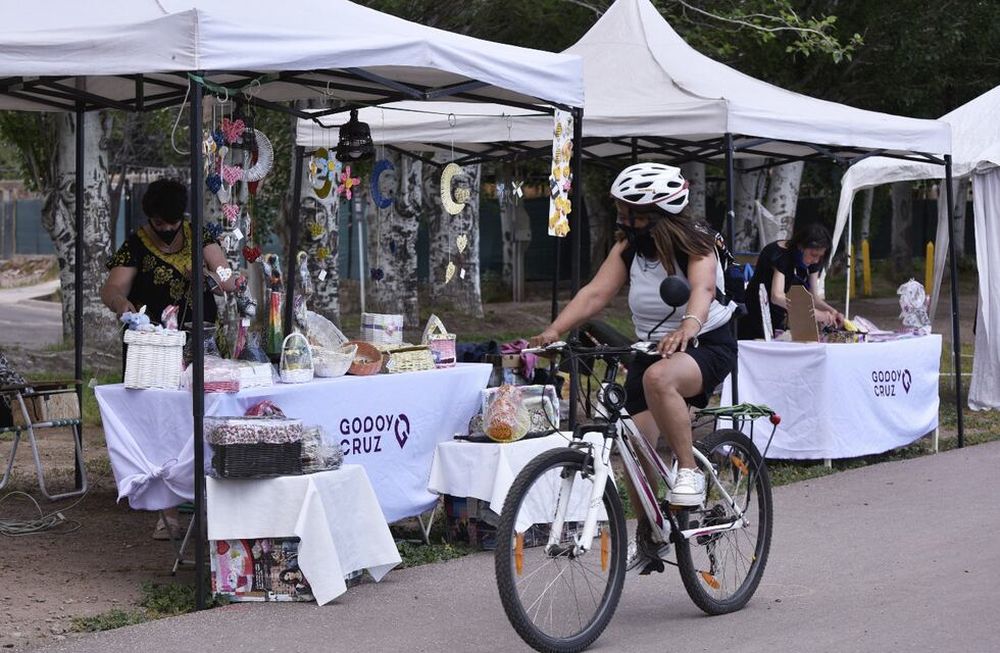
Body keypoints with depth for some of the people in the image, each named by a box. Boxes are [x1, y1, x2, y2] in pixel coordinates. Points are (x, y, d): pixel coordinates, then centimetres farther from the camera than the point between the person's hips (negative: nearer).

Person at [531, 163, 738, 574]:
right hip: (651, 349, 6)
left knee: (659, 378, -40)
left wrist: (687, 328, -58)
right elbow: (595, 293, -12)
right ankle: (647, 540, 19)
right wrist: (552, 332, -27)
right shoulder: (628, 248, -2)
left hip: (707, 345, -6)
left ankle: (689, 472, -25)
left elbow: (702, 290, -37)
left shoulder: (696, 246, -17)